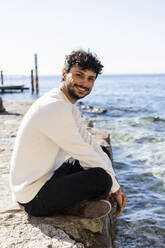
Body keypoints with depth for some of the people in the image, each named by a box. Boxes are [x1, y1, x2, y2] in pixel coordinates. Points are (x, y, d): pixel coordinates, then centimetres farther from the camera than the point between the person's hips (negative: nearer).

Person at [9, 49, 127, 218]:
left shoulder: (68, 106, 9)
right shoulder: (54, 107, -23)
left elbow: (90, 144, 8)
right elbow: (84, 154, -20)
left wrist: (116, 185, 4)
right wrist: (114, 186, -7)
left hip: (48, 176, 10)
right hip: (34, 200, -10)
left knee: (103, 153, 16)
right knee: (101, 177, -28)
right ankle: (72, 207, 0)